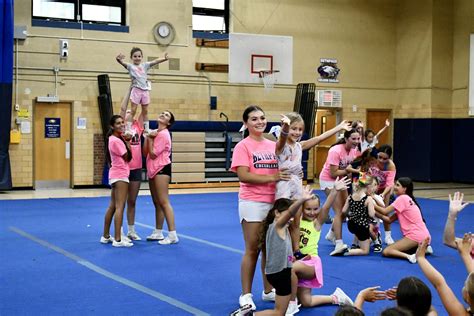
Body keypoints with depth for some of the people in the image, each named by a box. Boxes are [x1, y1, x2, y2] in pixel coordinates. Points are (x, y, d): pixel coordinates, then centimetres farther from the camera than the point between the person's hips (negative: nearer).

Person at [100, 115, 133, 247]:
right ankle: (118, 240, -15)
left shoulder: (116, 138, 11)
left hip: (117, 175, 11)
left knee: (112, 206, 15)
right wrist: (127, 142, -3)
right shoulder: (116, 141, -16)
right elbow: (127, 157, -12)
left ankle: (106, 236, 22)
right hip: (120, 175, -11)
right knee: (120, 207, -12)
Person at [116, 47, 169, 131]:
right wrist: (119, 60, -39)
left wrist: (164, 59, -11)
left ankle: (147, 129, 19)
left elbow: (155, 61, 4)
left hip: (145, 90, 4)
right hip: (136, 90, -4)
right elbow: (123, 63, -16)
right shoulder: (130, 66, 1)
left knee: (145, 111, 12)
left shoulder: (145, 65, 12)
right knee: (133, 110, -4)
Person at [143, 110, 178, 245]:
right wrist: (147, 137, 0)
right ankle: (158, 233, 23)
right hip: (153, 170, 10)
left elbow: (153, 154, -17)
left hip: (162, 169, -10)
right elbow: (146, 152, 10)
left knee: (163, 202, -13)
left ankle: (172, 235, -15)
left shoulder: (163, 134, -13)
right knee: (157, 203, 14)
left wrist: (150, 138, -10)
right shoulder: (155, 132, 15)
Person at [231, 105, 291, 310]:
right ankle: (246, 295, 11)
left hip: (274, 202, 5)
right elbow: (243, 176, -18)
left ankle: (268, 291, 25)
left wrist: (293, 175, -3)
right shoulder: (243, 146, -7)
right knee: (253, 250, 0)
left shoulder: (273, 145, 10)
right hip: (252, 203, -5)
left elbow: (283, 171, 19)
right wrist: (272, 178, -23)